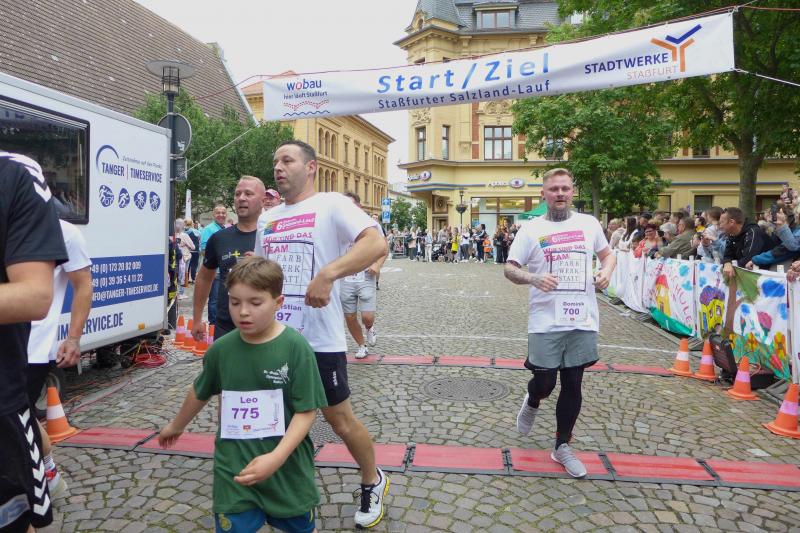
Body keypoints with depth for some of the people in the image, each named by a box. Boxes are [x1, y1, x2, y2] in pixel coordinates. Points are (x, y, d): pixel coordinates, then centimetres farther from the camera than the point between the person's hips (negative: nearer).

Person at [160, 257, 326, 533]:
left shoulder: (295, 348, -16)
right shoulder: (221, 349, -4)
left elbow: (307, 411, -15)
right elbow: (200, 393, 15)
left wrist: (276, 457, -26)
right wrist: (176, 426, 30)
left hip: (287, 467, -1)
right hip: (233, 469, 2)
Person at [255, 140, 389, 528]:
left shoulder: (332, 204, -8)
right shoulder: (267, 219, 13)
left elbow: (376, 244, -24)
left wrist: (328, 273, -35)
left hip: (319, 340, -6)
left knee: (339, 419, 8)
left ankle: (372, 482, 34)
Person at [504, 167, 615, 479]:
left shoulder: (589, 224, 6)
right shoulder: (531, 229, -2)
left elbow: (608, 253, 20)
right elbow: (509, 269, -2)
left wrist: (607, 271, -2)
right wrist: (533, 278, -22)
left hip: (583, 321, 3)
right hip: (546, 322, -2)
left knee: (572, 386, 10)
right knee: (544, 383, -1)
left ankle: (562, 447, 27)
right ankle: (532, 403, 38)